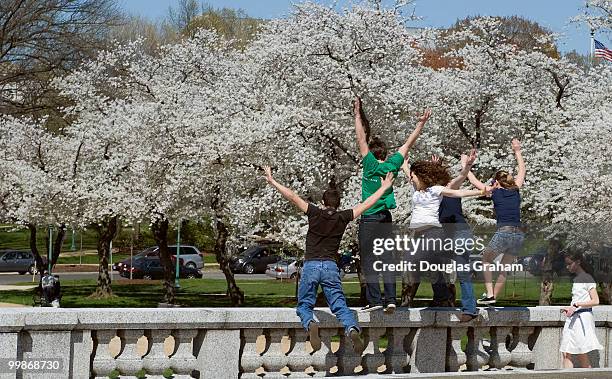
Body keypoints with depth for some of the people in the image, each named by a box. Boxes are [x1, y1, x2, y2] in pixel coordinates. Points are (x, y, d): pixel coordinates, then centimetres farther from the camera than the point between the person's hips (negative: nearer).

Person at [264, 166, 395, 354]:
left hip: (310, 266, -1)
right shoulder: (343, 218, 6)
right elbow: (366, 204, 15)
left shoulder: (315, 213, 2)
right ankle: (352, 329, -25)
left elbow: (293, 197, -1)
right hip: (331, 266, 1)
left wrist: (272, 181, 5)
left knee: (304, 305, 7)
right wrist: (384, 188, 27)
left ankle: (311, 324, -27)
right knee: (340, 306, 4)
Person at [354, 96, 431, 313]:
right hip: (386, 219, 5)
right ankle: (390, 299, -5)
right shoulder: (392, 165, 2)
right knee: (387, 259, 4)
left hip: (369, 219, -5)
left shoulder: (371, 164, -9)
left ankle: (374, 299, -8)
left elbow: (361, 138, -8)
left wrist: (358, 115, -4)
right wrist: (421, 124, 16)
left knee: (368, 260, -2)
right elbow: (408, 144, 9)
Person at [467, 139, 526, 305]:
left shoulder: (495, 193, 6)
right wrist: (517, 152, 41)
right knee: (504, 268, 17)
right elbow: (522, 172, 32)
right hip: (519, 235, 4)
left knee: (486, 261, 16)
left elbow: (474, 181, 17)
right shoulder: (516, 191, 15)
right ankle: (493, 297, 14)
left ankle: (489, 294, 3)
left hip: (503, 233, -4)